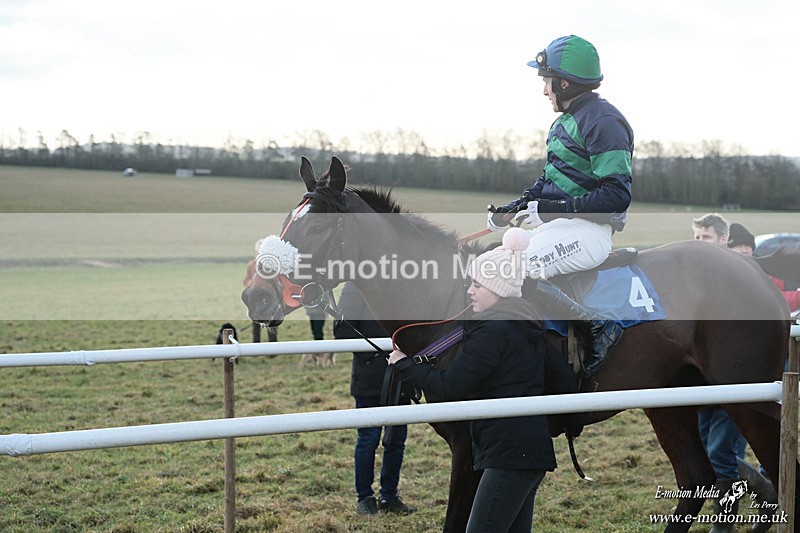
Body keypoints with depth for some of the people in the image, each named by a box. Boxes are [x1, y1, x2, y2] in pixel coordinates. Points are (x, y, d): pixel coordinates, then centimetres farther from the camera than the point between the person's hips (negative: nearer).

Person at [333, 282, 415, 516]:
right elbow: (342, 328, -11)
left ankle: (389, 496, 22)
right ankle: (364, 497, 14)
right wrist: (369, 352, -17)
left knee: (397, 439, 10)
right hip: (370, 379, -6)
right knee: (369, 439, 1)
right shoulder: (358, 285, -8)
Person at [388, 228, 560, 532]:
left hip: (509, 452, -11)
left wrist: (404, 365, -3)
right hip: (532, 448, 11)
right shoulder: (526, 327, 15)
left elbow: (449, 386, -15)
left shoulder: (492, 332, -16)